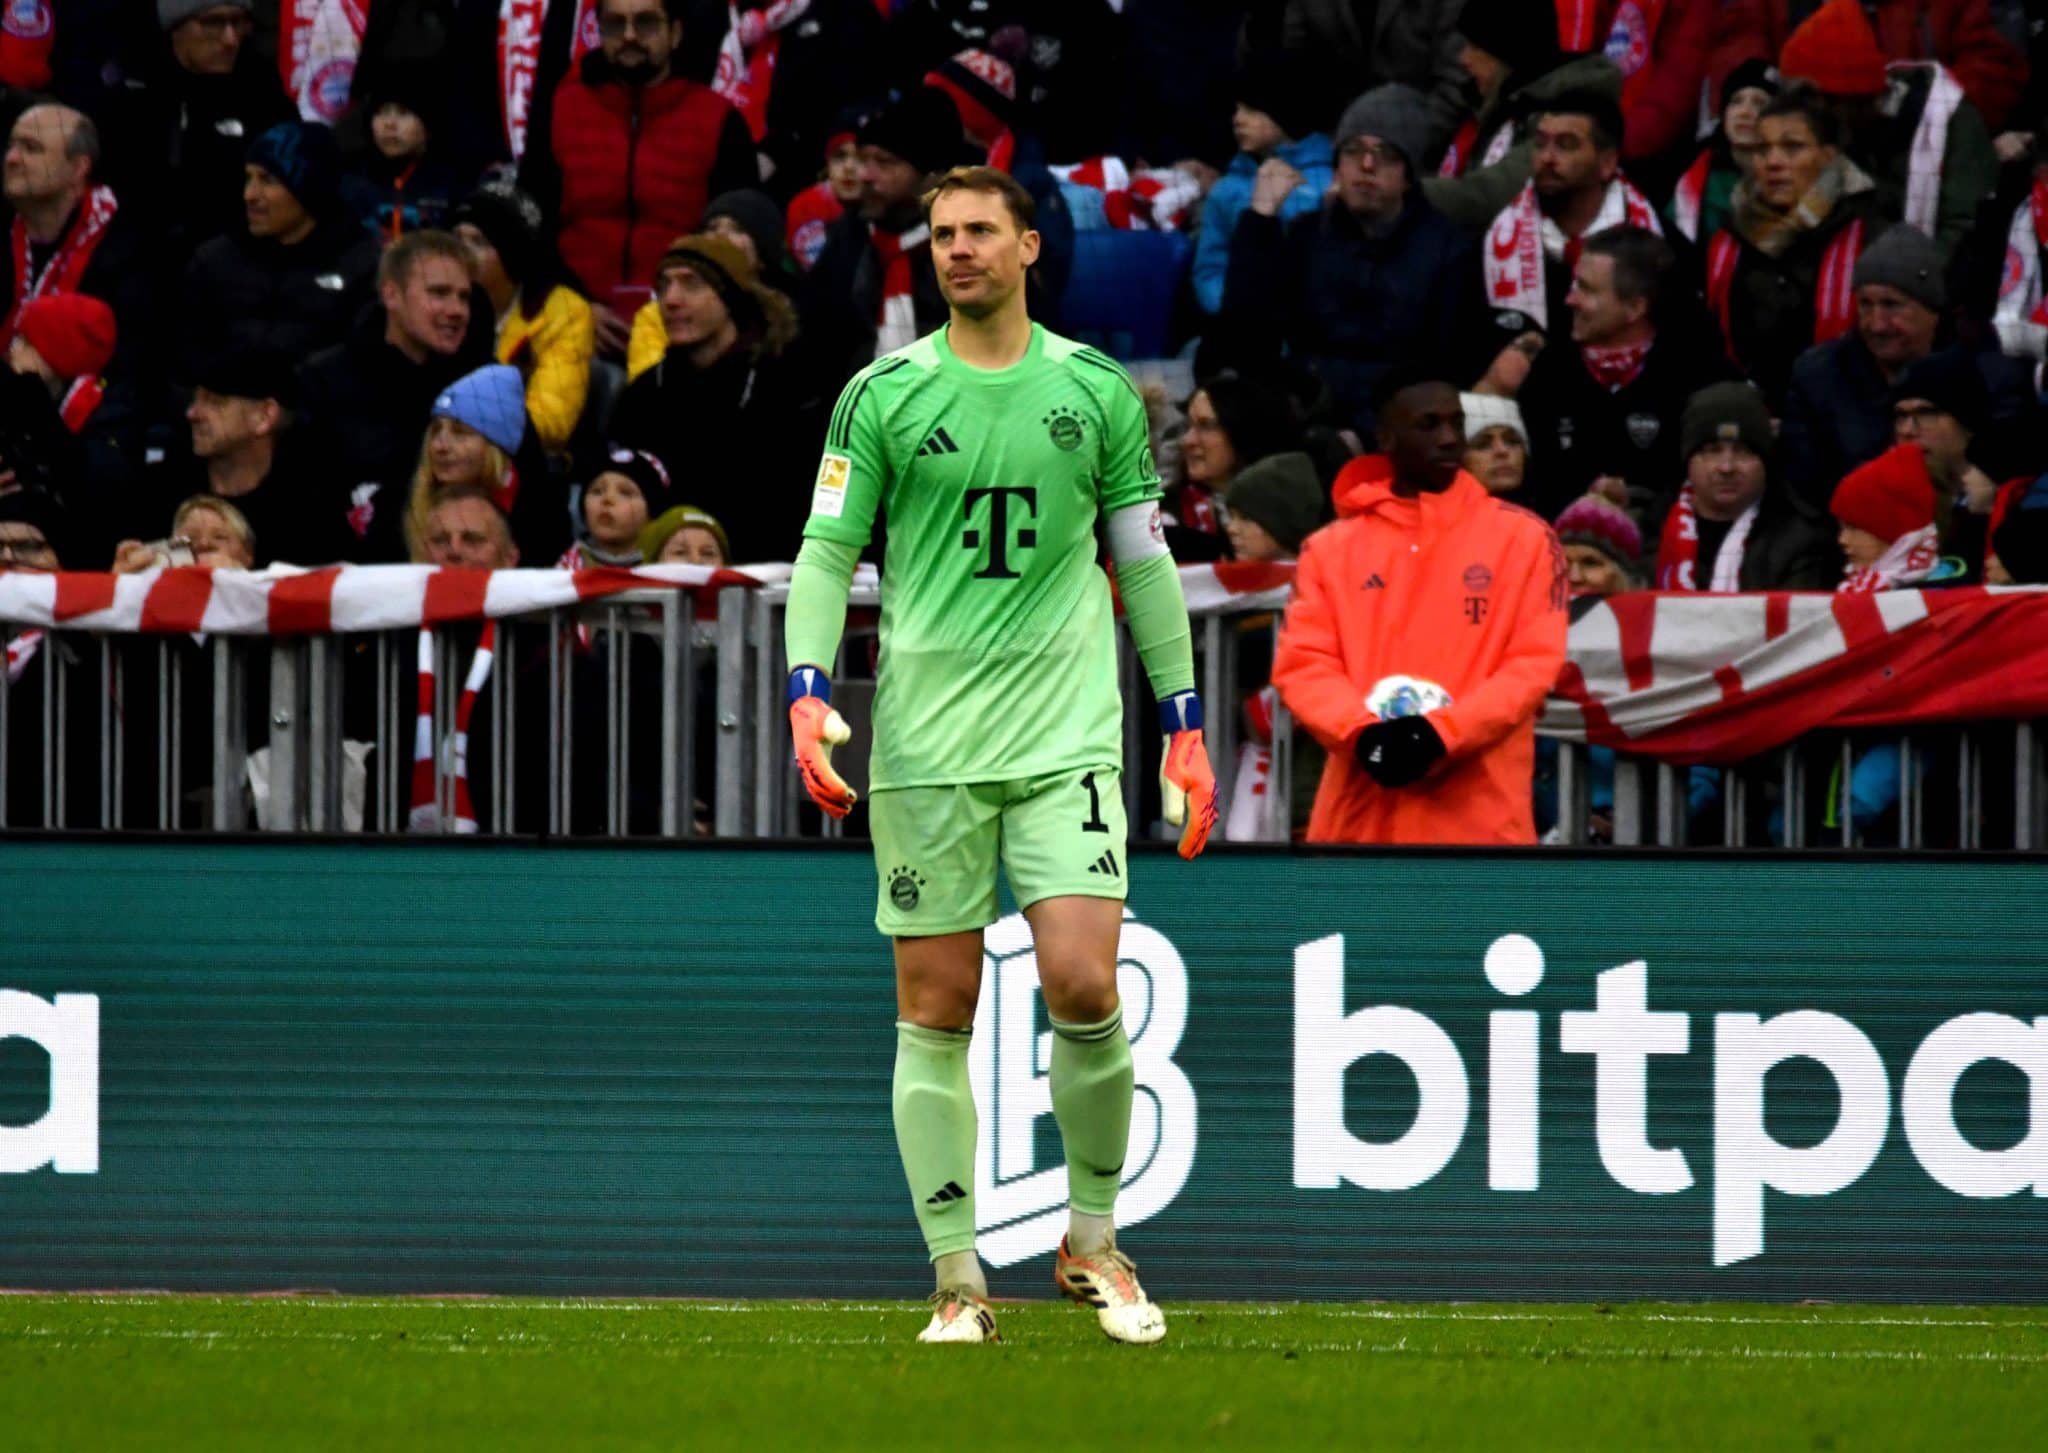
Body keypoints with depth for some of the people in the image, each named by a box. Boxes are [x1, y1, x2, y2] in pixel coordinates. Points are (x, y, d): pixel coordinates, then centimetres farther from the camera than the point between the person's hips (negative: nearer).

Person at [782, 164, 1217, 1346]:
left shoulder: (1095, 391, 8)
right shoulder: (885, 394, 5)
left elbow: (1146, 560, 14)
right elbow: (827, 551, 6)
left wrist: (1185, 726, 11)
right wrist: (809, 693, -9)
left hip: (1067, 731, 0)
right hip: (925, 744, 0)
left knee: (1083, 983, -13)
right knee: (936, 1010, -1)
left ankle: (1094, 1239, 7)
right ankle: (958, 1280, 5)